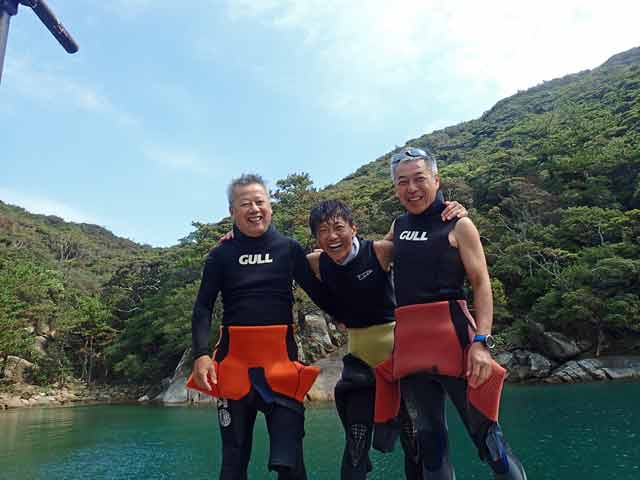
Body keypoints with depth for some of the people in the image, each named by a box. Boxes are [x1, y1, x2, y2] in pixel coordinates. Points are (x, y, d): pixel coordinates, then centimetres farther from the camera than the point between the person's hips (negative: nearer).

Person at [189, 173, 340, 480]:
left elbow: (320, 294, 8)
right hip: (234, 360, 1)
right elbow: (203, 308, 1)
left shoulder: (290, 249, 6)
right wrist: (201, 354, -13)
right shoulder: (221, 255, 6)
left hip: (281, 357, 0)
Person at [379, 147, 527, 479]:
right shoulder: (398, 226, 14)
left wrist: (481, 341, -16)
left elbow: (481, 284, -6)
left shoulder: (457, 225, 0)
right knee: (428, 439, 12)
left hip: (452, 334, -5)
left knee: (483, 431, -2)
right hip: (409, 341, 5)